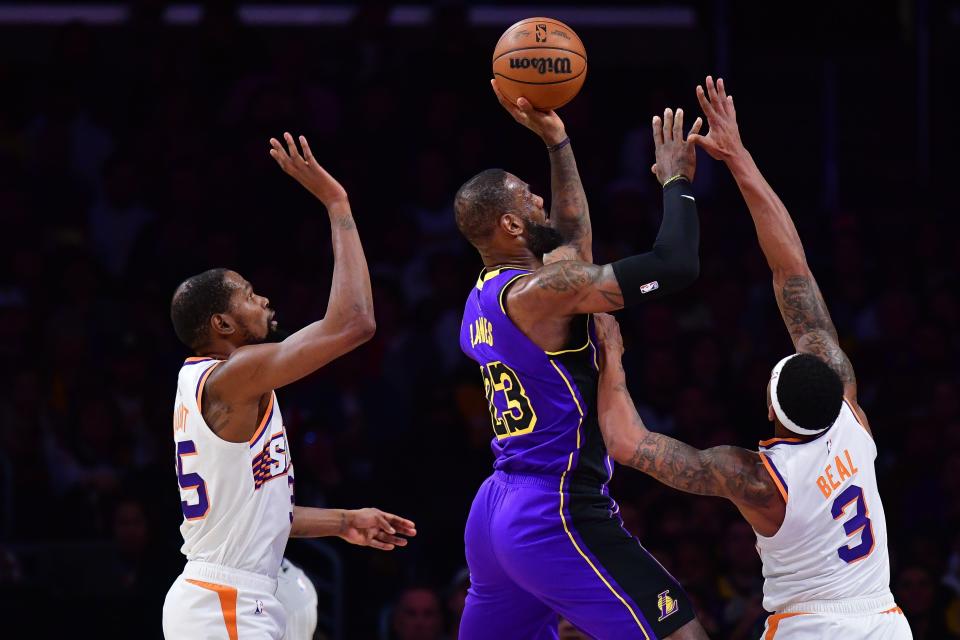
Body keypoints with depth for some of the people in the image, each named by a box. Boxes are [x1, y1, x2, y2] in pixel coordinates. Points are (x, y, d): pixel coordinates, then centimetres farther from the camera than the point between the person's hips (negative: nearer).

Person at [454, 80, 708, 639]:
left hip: (496, 510, 10)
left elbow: (573, 241, 33)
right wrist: (677, 183, -2)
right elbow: (676, 266, -18)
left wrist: (556, 141, 30)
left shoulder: (485, 296, 14)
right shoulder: (538, 292, -15)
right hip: (558, 516, -10)